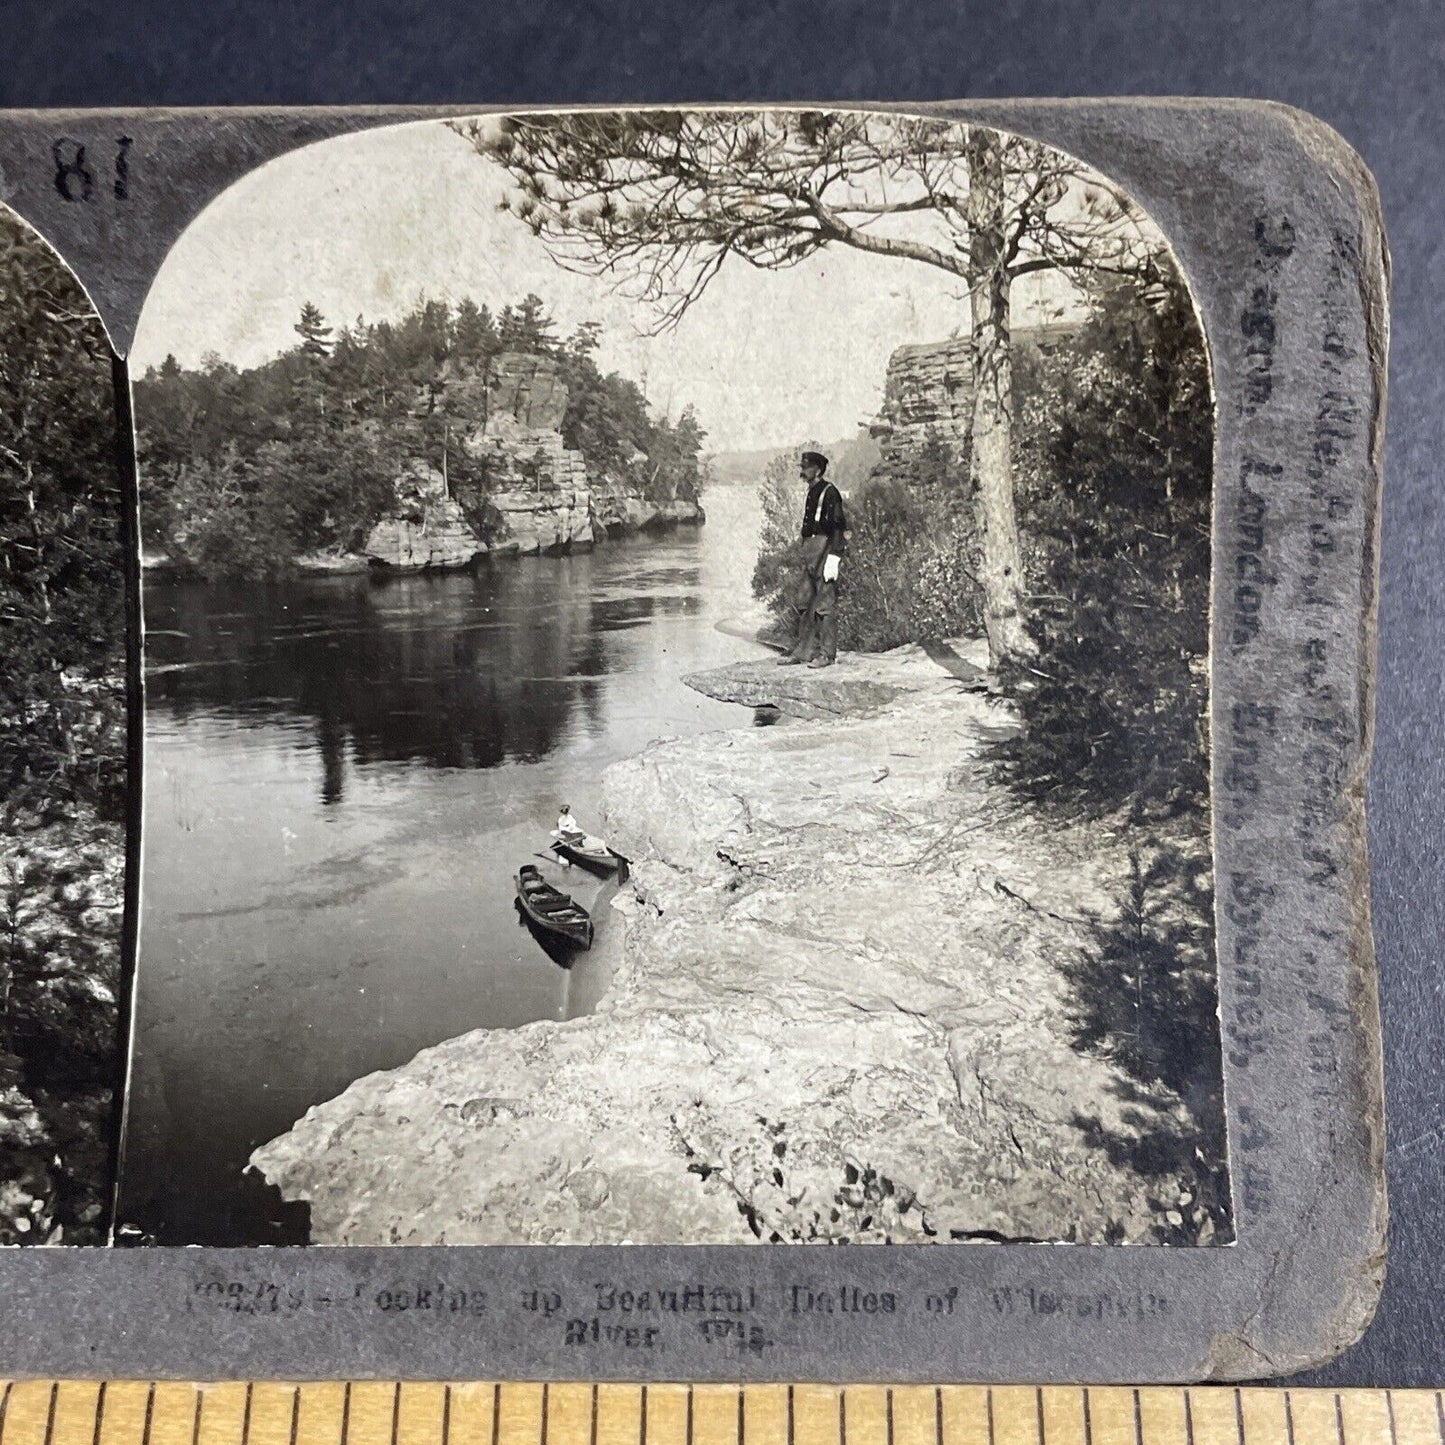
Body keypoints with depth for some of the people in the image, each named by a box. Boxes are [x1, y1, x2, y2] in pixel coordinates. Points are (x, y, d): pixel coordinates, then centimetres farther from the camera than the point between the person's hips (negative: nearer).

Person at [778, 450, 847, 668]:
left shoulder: (829, 492, -10)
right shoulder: (811, 493, 17)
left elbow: (838, 527, -15)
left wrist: (833, 558, -21)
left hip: (825, 548, -9)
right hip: (810, 551, 9)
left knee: (825, 605, -5)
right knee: (804, 603, 9)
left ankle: (827, 653, 0)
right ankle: (804, 651, 15)